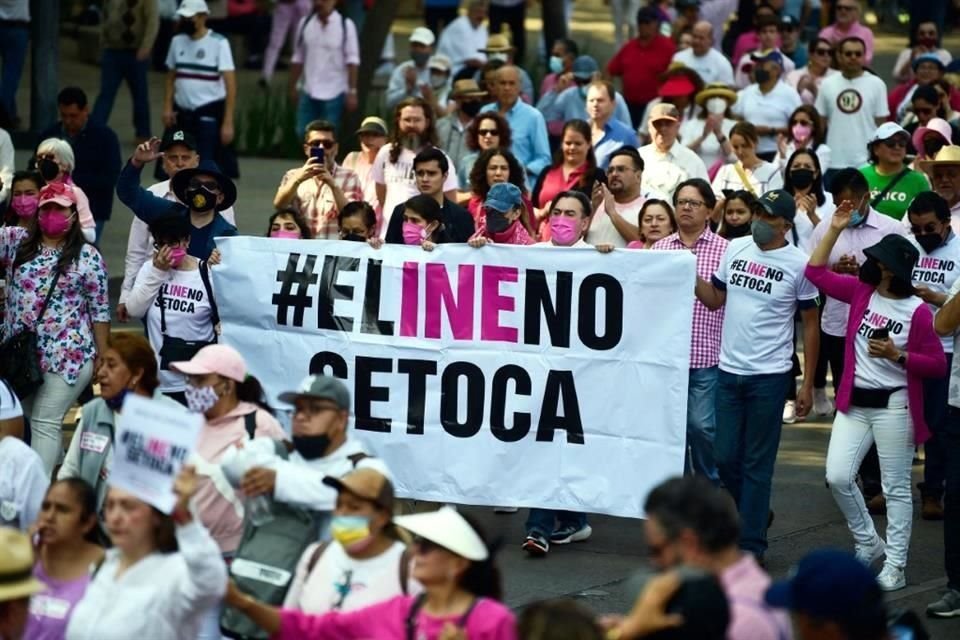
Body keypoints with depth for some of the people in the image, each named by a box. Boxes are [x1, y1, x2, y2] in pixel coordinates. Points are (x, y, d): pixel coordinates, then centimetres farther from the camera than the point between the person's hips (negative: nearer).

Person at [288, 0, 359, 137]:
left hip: (334, 92, -4)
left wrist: (352, 91, -10)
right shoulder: (305, 23, 3)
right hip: (309, 91, 4)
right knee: (303, 133, 2)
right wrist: (293, 86, 11)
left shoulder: (346, 25, -8)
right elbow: (298, 58, 10)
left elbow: (352, 60, -7)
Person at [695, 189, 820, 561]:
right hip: (729, 371, 5)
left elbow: (810, 325, -3)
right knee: (726, 458, 10)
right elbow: (714, 299, 14)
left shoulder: (798, 265, -8)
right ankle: (756, 515, 34)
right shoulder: (736, 249, 4)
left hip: (769, 376, -5)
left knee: (757, 464, 0)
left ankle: (751, 544, 6)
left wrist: (808, 385, -5)